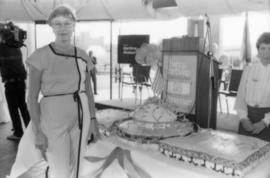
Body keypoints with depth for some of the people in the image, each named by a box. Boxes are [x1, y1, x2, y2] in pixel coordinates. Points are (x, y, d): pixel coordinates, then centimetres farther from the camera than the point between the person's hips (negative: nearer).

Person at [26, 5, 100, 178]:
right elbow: (32, 97, -8)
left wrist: (94, 121, 7)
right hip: (54, 120, -4)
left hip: (81, 117, 4)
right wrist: (38, 132, -12)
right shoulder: (41, 55, -10)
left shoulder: (82, 56, 3)